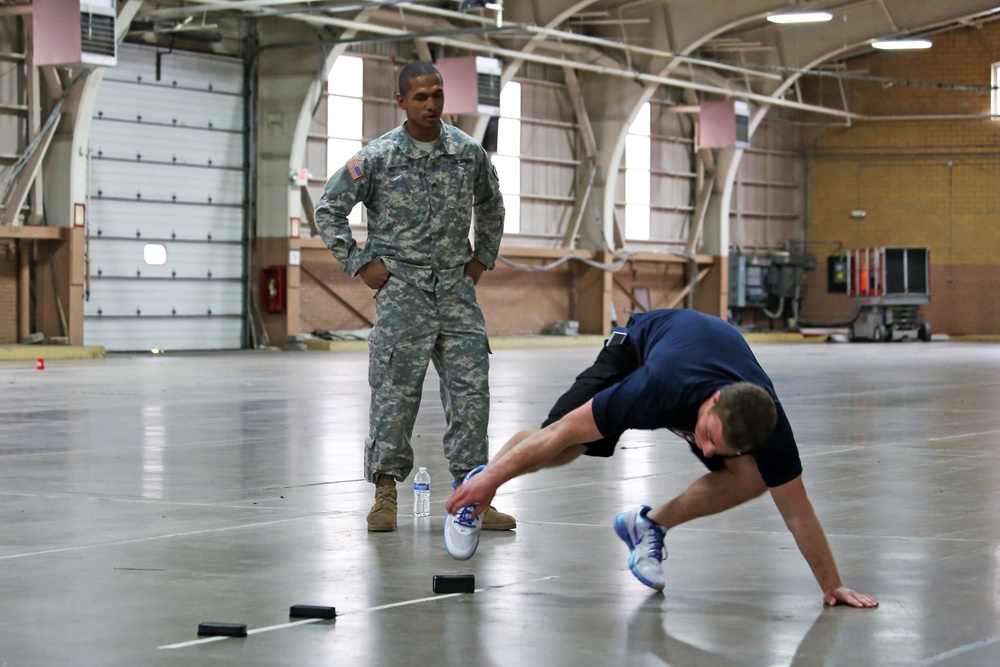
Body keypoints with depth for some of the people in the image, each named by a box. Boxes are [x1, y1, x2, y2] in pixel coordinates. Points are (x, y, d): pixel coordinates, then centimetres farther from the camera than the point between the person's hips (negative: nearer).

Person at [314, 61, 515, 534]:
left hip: (457, 287, 3)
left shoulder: (469, 152, 5)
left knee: (471, 389, -1)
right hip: (401, 287, -3)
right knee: (396, 391, -3)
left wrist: (483, 258, 16)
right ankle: (385, 492, 7)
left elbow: (491, 205, 24)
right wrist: (360, 264, -1)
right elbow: (328, 210, 3)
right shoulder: (377, 157, -5)